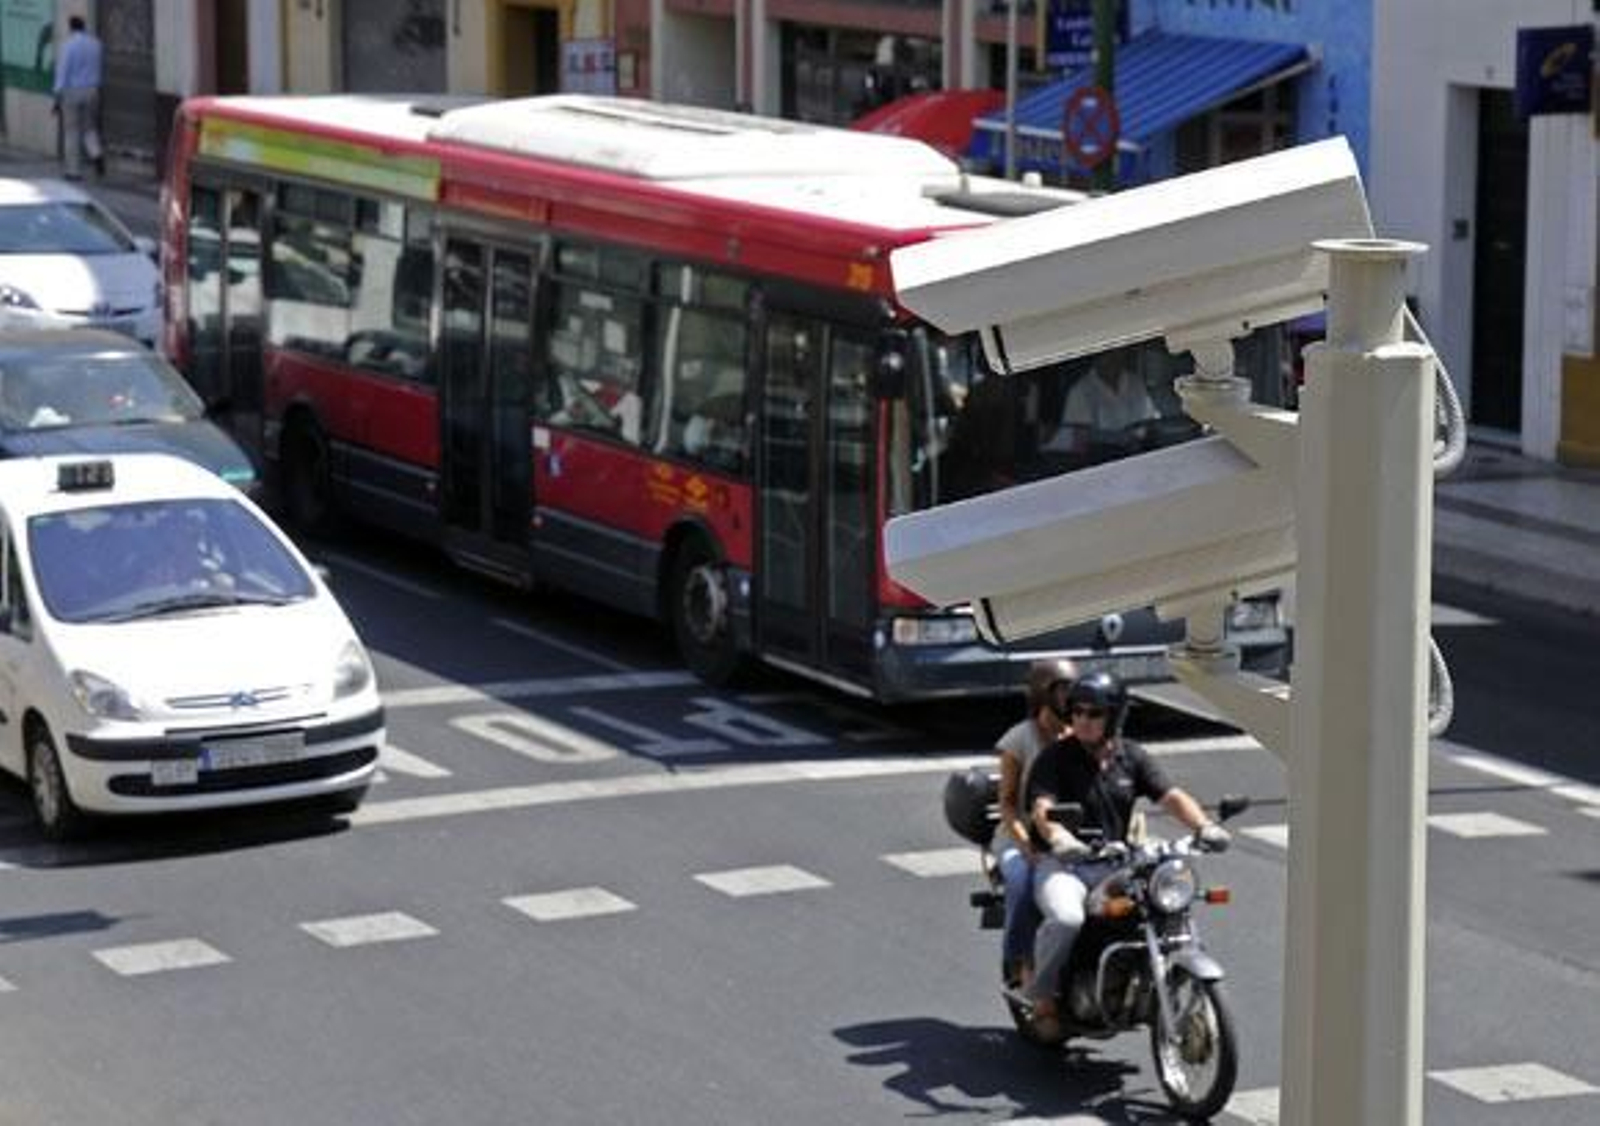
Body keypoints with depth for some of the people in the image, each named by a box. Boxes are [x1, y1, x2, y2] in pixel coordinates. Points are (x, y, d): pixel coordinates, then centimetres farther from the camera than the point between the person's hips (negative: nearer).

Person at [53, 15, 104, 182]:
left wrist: (58, 96, -9)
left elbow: (62, 72, -13)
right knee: (89, 128, 15)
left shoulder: (68, 45, -11)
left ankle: (74, 170, 5)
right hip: (92, 91, 4)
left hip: (71, 91, -4)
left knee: (72, 132, 4)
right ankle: (96, 153, -14)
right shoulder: (95, 44, 3)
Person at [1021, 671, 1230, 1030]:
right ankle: (1041, 997, -12)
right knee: (1065, 919, -34)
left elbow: (1170, 796, 0)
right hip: (1061, 865, -4)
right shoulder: (1055, 758, -2)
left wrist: (1203, 825, -20)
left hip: (1115, 864, 4)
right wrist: (1059, 838, -41)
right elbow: (1042, 808, -17)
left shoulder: (1132, 757, 11)